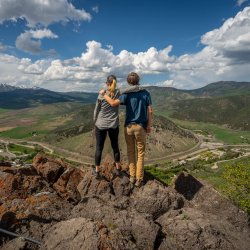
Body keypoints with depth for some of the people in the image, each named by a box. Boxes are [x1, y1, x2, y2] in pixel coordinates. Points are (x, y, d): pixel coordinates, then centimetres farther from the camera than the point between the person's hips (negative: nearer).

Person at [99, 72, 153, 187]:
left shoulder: (127, 94, -7)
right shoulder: (146, 93, -2)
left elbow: (113, 103, -20)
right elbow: (150, 111, -5)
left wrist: (104, 94, -5)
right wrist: (149, 125, 3)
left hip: (129, 126, 0)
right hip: (140, 126, 0)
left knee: (131, 152, 15)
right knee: (140, 153, 9)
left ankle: (132, 176, 23)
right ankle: (139, 179, 15)